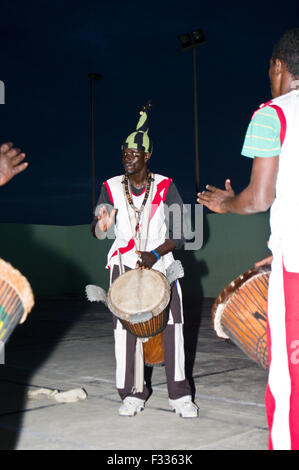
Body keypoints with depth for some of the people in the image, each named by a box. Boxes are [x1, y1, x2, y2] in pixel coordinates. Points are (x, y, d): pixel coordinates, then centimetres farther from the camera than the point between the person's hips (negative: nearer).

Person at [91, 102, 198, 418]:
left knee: (172, 326, -5)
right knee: (124, 329, -3)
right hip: (124, 265, 1)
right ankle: (132, 394, 10)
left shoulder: (165, 187, -4)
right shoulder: (111, 188, 0)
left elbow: (180, 234, -5)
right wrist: (102, 225, -31)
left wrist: (155, 254, -21)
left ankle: (179, 395, 7)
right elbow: (97, 231, -7)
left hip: (161, 264, -1)